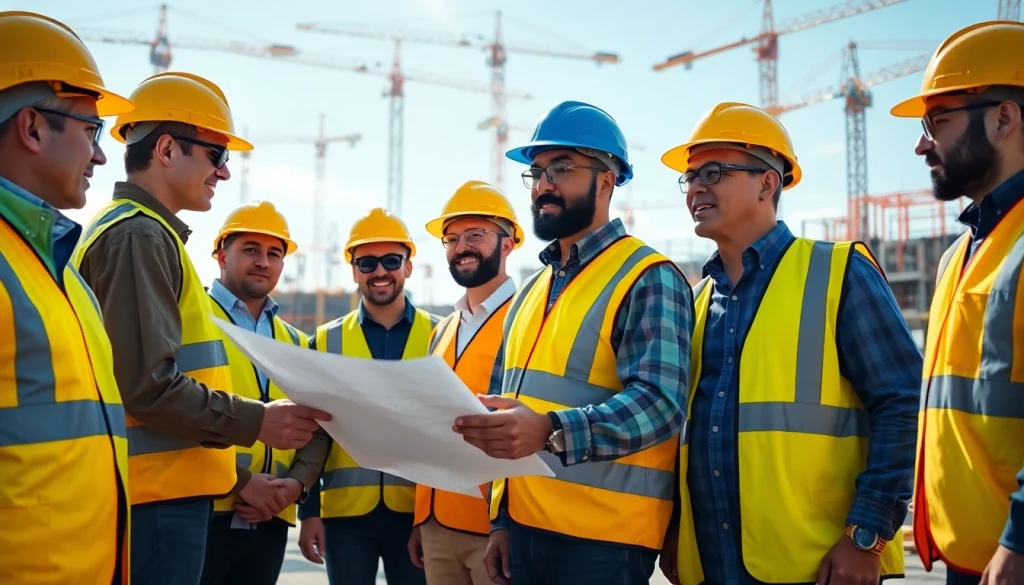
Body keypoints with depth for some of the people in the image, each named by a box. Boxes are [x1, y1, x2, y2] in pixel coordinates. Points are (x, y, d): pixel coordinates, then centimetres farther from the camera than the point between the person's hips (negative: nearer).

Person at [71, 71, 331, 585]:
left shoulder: (142, 232, 19)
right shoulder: (139, 235, -13)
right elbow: (147, 384, -21)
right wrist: (256, 421, -14)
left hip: (166, 490, 10)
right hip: (158, 497, -10)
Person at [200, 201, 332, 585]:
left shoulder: (296, 344, 18)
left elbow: (317, 429, 14)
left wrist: (296, 483, -4)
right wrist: (239, 480, -16)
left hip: (269, 522, 6)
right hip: (200, 513, -5)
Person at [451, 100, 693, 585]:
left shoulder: (648, 278, -9)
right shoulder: (531, 291, 14)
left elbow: (659, 400, -21)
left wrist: (552, 431, -36)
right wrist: (500, 520, 13)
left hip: (602, 539, -7)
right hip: (523, 527, 7)